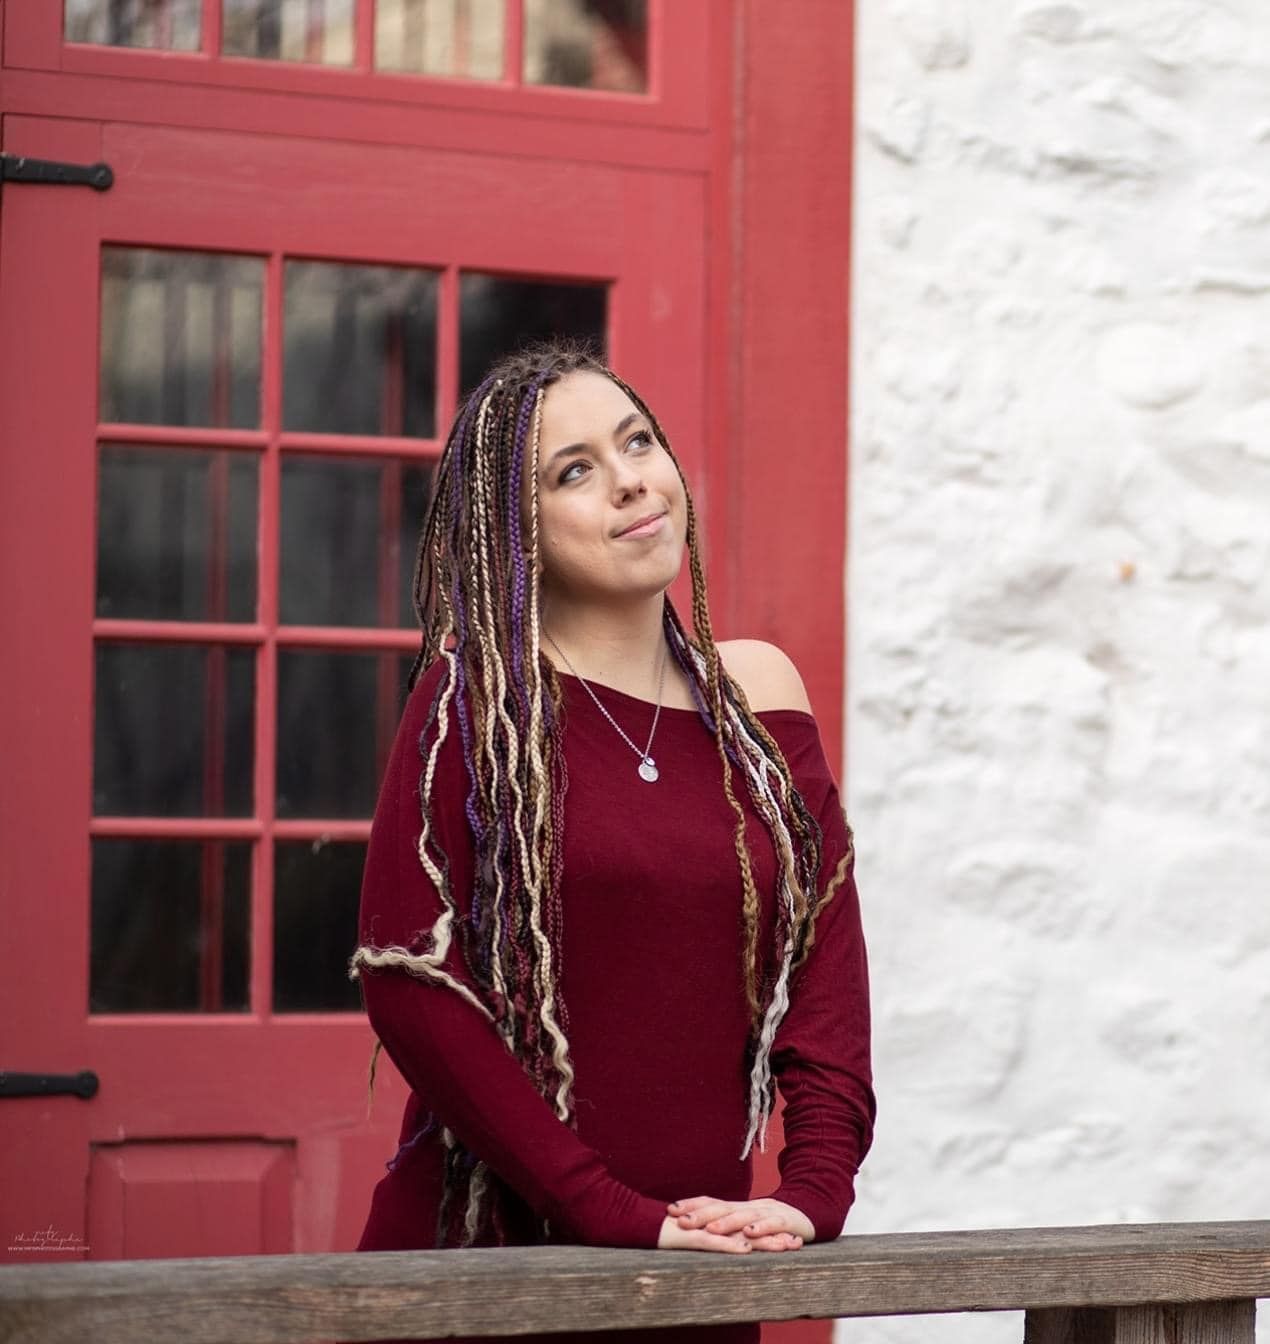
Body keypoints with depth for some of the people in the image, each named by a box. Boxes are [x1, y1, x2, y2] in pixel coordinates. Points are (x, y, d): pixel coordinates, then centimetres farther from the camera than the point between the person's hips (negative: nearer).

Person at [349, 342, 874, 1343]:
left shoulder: (756, 694, 8)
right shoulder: (476, 695, -5)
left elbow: (827, 959, 4)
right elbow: (410, 979, -12)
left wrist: (812, 1188, -12)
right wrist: (615, 1214, -17)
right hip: (486, 1257, -4)